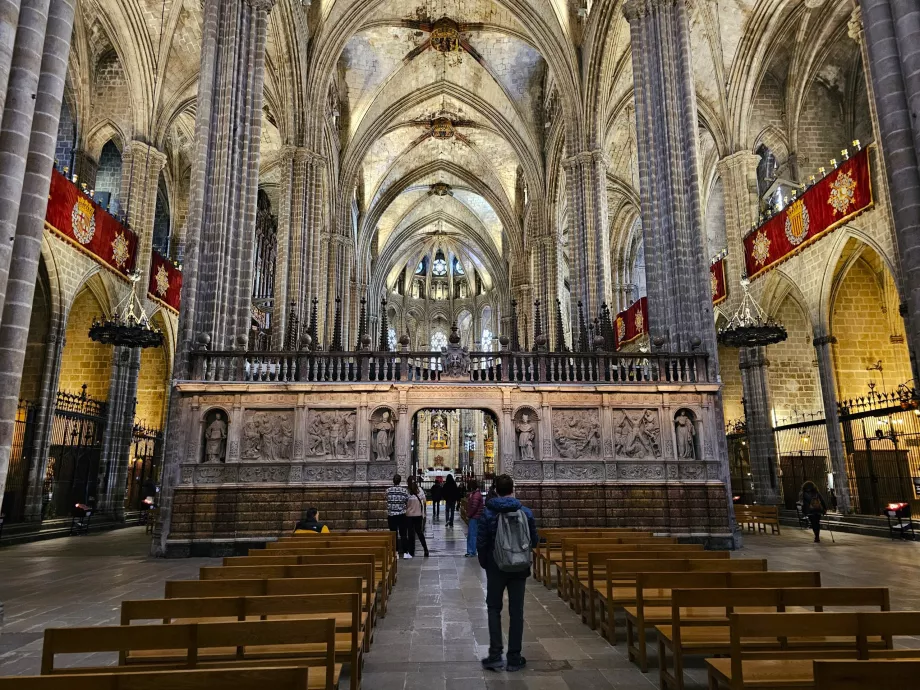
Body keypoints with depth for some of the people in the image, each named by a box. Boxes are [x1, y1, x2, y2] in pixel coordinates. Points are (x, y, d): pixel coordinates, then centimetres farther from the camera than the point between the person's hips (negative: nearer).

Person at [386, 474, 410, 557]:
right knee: (403, 534, 8)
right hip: (401, 515, -1)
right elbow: (407, 501, -2)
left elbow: (388, 502, 2)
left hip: (391, 515, 1)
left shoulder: (388, 490, -4)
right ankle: (405, 553, 8)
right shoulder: (404, 490, -8)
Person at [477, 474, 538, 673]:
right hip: (520, 568, 1)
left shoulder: (489, 512, -11)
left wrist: (484, 563, 8)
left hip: (496, 568, -1)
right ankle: (514, 658, 16)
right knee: (516, 611, 10)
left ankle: (495, 656, 10)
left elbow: (481, 543, -9)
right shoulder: (526, 512, -7)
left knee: (494, 609, 14)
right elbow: (534, 541, 1)